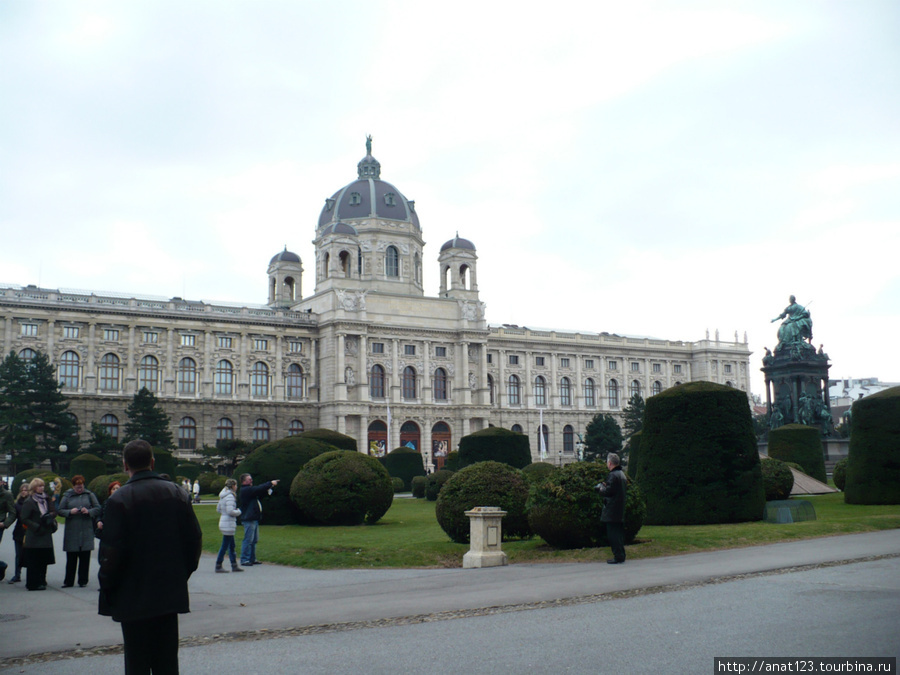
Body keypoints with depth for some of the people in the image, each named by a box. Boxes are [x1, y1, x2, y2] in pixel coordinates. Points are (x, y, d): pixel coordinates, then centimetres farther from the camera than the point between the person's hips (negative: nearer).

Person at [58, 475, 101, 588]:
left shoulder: (89, 495, 8)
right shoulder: (67, 496, 8)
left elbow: (98, 509, 6)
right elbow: (60, 511, 6)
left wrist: (88, 511, -11)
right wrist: (70, 511, -11)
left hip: (86, 531, 0)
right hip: (71, 531, 0)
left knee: (85, 557, 2)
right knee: (71, 557, 3)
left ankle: (83, 581, 10)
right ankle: (68, 581, 11)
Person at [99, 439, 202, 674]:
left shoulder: (119, 499, -13)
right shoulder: (178, 494, 0)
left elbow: (112, 550, -15)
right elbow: (194, 539, 3)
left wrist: (107, 589, -1)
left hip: (134, 596, -4)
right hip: (171, 593, 4)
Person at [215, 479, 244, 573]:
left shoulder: (223, 496, 13)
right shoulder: (230, 496, -17)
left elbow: (218, 509, 20)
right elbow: (230, 511, -24)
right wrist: (239, 511, -7)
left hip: (223, 522, 10)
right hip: (228, 524, -10)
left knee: (231, 545, 13)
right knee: (225, 546, -3)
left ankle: (234, 565, 18)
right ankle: (218, 566, 3)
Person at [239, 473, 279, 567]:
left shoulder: (249, 489, 19)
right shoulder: (245, 490, -13)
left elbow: (260, 492, 22)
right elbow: (258, 489, -21)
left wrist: (269, 486, 6)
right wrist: (270, 483, -13)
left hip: (254, 519, 11)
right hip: (249, 519, -11)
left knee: (254, 540, 14)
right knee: (248, 540, -7)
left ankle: (252, 559, 20)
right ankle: (244, 560, -3)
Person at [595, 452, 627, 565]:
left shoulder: (613, 475, -17)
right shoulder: (621, 474, 13)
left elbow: (608, 491, -22)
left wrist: (600, 487, -1)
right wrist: (605, 486, 19)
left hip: (612, 512, -10)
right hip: (620, 511, 10)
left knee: (613, 534, -6)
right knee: (619, 533, 14)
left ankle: (618, 557, -6)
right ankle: (621, 555, 19)